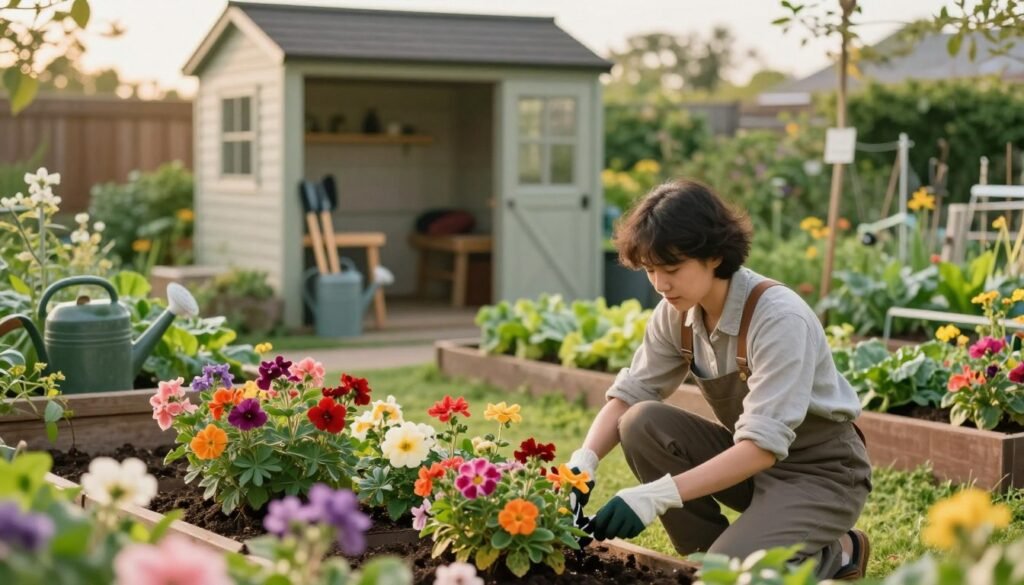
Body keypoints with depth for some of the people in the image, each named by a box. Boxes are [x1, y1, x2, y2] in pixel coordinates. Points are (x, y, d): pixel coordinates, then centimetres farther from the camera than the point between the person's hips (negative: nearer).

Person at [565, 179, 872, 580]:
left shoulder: (779, 318, -28)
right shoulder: (677, 312, -7)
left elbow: (764, 445, -34)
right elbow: (628, 394, -5)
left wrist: (658, 495, -41)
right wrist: (582, 463, -25)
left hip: (820, 471, -7)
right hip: (750, 457, 7)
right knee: (642, 424, -17)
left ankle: (834, 555, 3)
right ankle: (713, 559, -3)